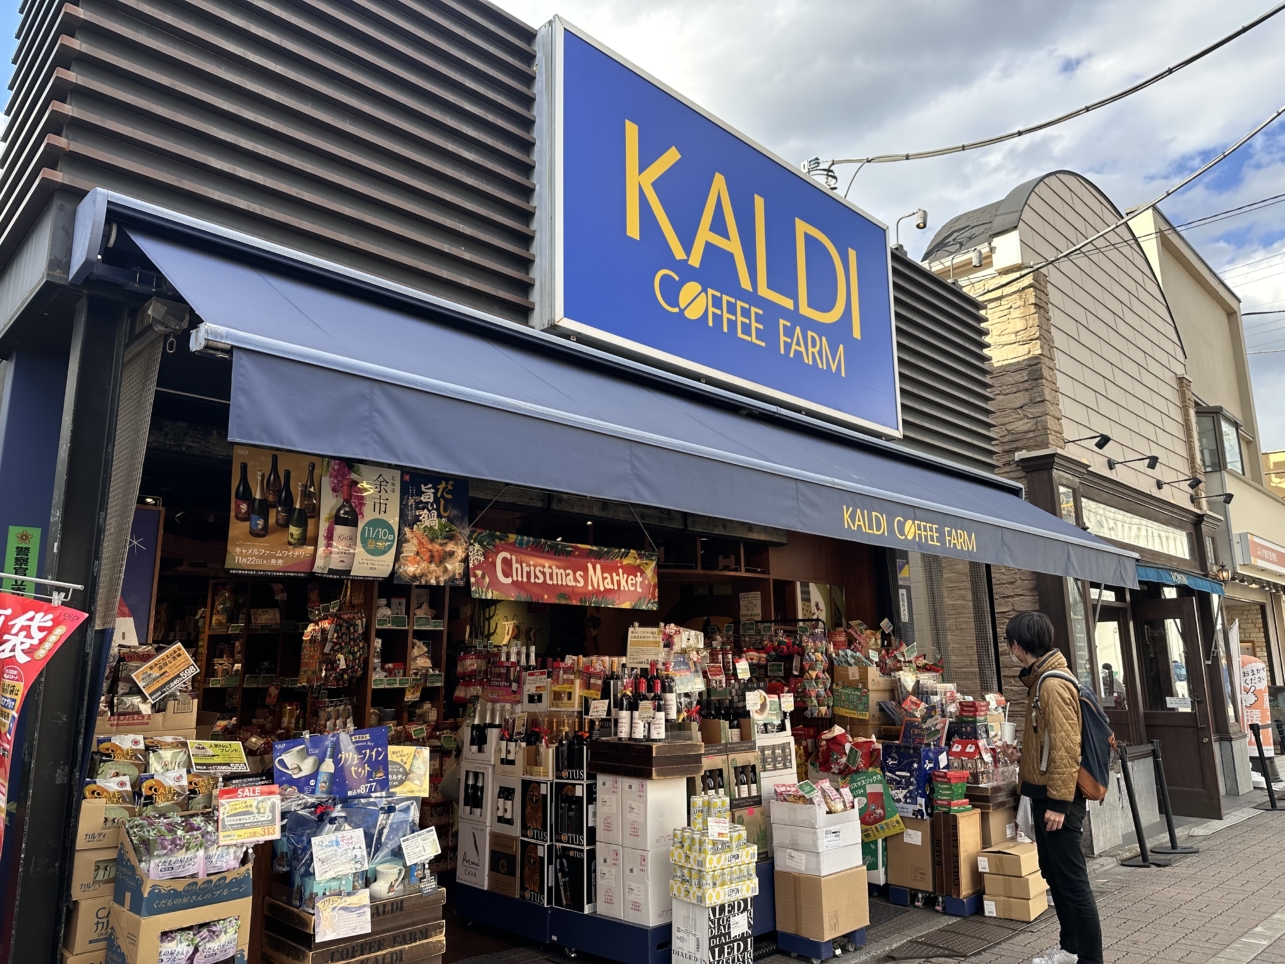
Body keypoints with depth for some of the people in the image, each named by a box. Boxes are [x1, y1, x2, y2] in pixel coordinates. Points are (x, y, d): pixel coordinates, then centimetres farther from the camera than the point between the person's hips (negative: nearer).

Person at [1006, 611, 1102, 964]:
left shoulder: (1054, 685, -20)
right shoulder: (1041, 681, 11)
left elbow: (1065, 749, -23)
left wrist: (1059, 802, -22)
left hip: (1057, 798, -10)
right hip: (1044, 793, 10)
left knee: (1073, 881, -2)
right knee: (1054, 875, 19)